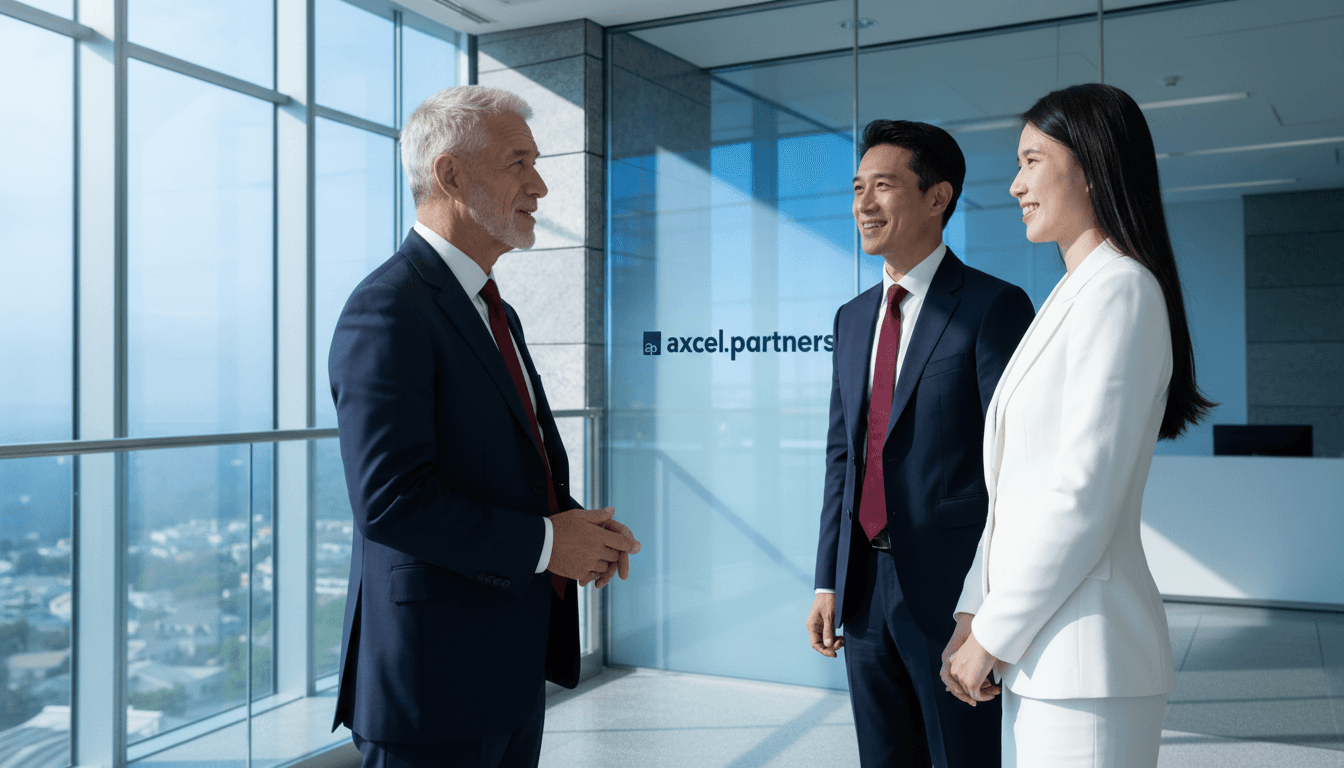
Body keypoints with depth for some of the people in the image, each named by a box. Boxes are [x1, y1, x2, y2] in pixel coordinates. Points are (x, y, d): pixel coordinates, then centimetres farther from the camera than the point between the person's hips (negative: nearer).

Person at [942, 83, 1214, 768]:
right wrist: (974, 612, 11)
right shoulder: (1070, 299, 16)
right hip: (1041, 657, 9)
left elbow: (1084, 497, -19)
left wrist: (993, 636, -13)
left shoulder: (1120, 291, -13)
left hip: (1085, 665, -9)